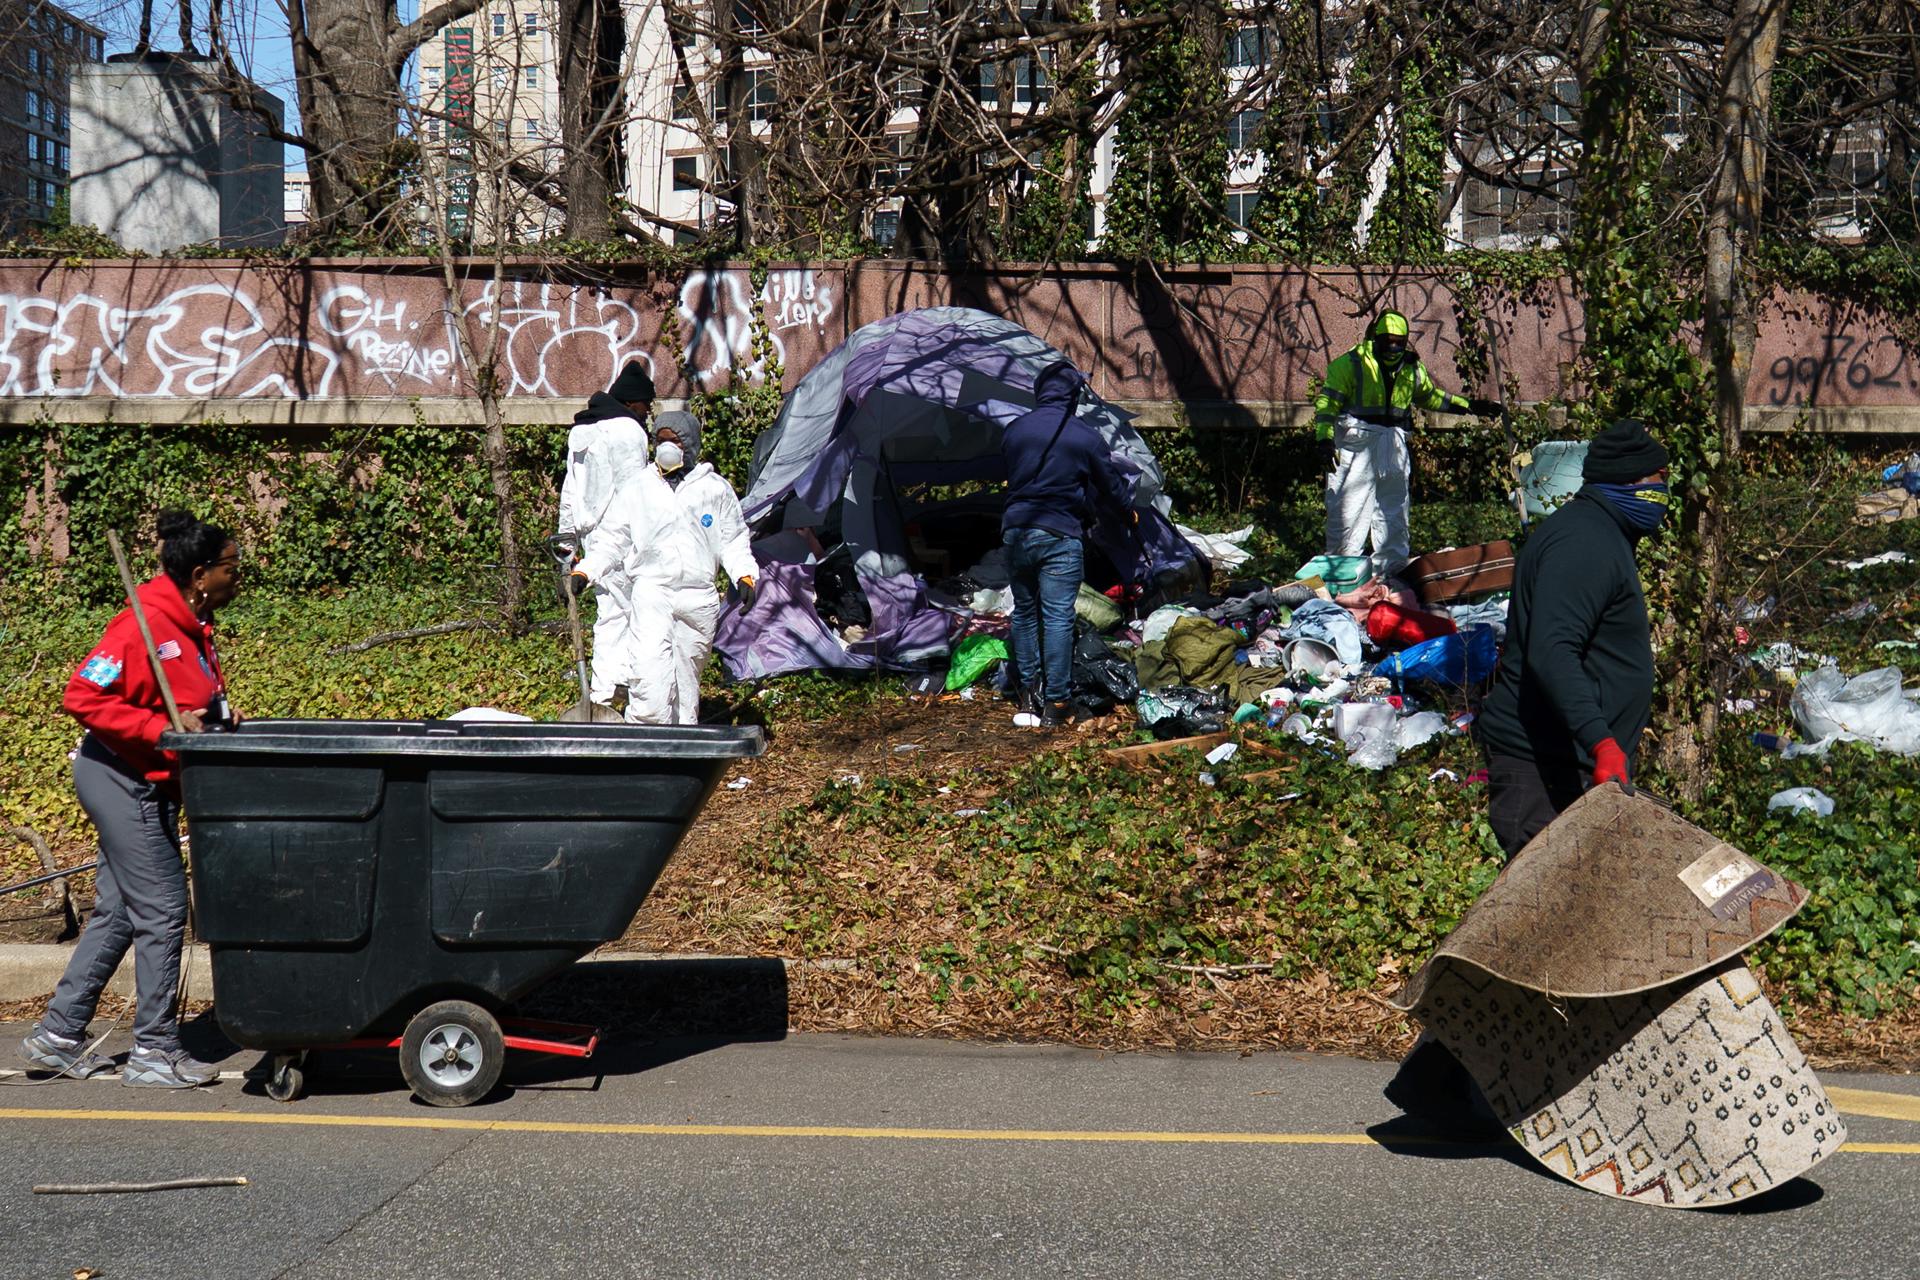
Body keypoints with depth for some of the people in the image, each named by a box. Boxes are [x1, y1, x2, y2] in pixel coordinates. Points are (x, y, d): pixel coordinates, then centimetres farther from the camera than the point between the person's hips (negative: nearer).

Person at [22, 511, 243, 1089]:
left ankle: (59, 1035, 23)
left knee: (118, 911, 14)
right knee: (162, 910, -5)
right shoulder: (145, 626, -20)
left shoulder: (193, 627, 10)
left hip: (150, 786, 10)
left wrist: (219, 723, 3)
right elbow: (83, 698, -24)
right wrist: (164, 730, -26)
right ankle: (154, 1052, 4)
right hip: (122, 779, -10)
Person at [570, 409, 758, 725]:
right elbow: (614, 541, 13)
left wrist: (744, 576, -3)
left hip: (699, 596, 1)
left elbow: (734, 541, 12)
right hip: (651, 591, -1)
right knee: (648, 675, -17)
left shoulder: (716, 488, 9)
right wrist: (585, 571, 0)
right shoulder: (636, 489, 11)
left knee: (687, 675, 7)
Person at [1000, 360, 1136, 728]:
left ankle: (1028, 692, 21)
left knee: (1024, 612, 17)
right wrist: (1129, 514, 26)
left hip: (1015, 531, 4)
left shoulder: (1015, 430, 7)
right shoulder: (1084, 436, -4)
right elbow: (1110, 485, 7)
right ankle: (1054, 703, -4)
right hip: (1060, 535, -4)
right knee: (1058, 618, -3)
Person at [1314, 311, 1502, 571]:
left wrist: (1470, 406, 25)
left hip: (1393, 446, 6)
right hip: (1356, 442, -6)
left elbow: (1431, 396, 27)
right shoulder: (1352, 364, -7)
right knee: (1349, 511, -10)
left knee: (1394, 511, 14)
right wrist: (1325, 439, -20)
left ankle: (1392, 568, 25)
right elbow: (1327, 401, -9)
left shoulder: (1412, 369, 10)